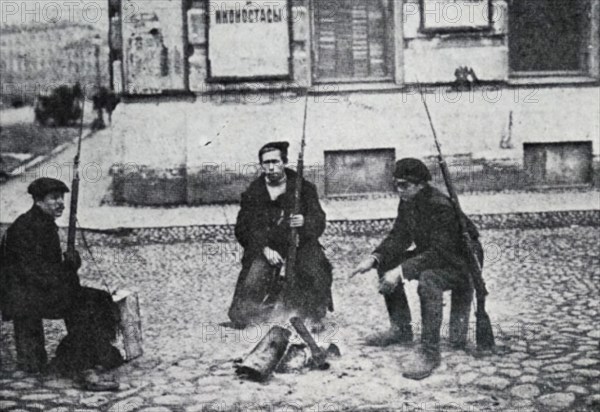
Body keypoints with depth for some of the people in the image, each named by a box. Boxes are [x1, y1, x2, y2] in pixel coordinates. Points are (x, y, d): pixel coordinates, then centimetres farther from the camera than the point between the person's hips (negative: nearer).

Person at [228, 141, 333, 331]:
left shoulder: (303, 188, 5)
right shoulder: (252, 193, 8)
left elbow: (319, 222, -1)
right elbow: (242, 229, 3)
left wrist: (304, 223, -26)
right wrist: (264, 249, -13)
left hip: (299, 247, -1)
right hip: (264, 250, 1)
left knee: (316, 272, -28)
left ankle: (314, 319, -6)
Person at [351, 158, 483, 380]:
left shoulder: (441, 207, -29)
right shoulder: (407, 203, -3)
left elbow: (439, 252, -35)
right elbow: (399, 237, -1)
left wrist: (401, 271, -40)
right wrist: (374, 258, -18)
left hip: (461, 261, -9)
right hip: (429, 253, 9)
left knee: (428, 279, -37)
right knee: (386, 264, 0)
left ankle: (429, 351, -26)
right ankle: (401, 329, 11)